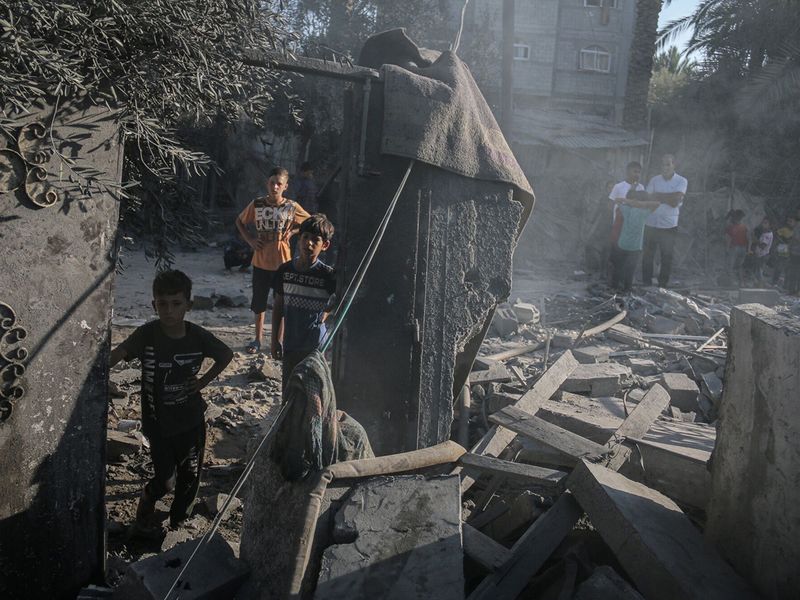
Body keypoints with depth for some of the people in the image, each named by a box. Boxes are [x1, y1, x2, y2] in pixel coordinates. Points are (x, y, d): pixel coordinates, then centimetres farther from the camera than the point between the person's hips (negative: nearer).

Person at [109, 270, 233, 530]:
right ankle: (148, 497, 39)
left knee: (189, 478, 14)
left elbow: (226, 355, 6)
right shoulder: (147, 334, -16)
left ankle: (177, 523, 41)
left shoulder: (198, 336, -11)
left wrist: (204, 380, -3)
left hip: (191, 421, 2)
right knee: (165, 481, 2)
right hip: (157, 422, -2)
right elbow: (116, 355, -28)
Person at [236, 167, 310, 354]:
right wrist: (250, 240, -2)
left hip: (282, 263, -2)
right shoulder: (257, 204, -3)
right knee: (258, 303, 13)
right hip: (260, 263, 2)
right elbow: (239, 221, 11)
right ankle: (258, 339, 30)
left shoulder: (291, 207, -7)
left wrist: (292, 231, -8)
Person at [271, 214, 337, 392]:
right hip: (291, 345, 4)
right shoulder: (285, 270, -2)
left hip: (315, 345, -3)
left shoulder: (328, 275, -14)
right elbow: (278, 306, 7)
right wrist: (275, 339, 7)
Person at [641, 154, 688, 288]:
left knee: (667, 258, 7)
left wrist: (657, 195, -11)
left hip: (669, 226, -2)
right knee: (647, 256, 9)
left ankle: (663, 285, 19)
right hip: (651, 224, 2)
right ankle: (646, 284, 21)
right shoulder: (654, 180, 4)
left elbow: (675, 201, -16)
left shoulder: (681, 181, -4)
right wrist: (668, 198, -14)